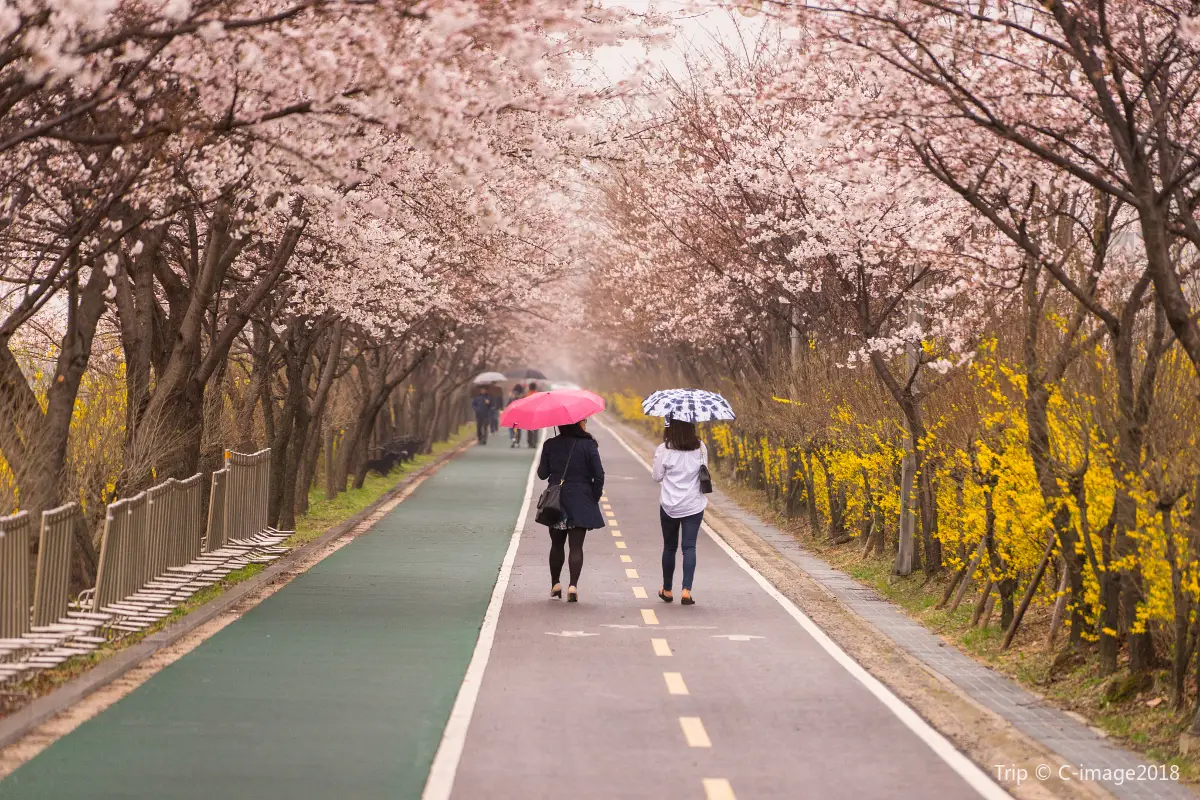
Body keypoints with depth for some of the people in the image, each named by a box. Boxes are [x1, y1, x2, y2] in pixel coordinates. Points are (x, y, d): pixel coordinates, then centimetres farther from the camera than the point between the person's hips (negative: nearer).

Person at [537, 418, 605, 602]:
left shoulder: (550, 445, -1)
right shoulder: (588, 445, -7)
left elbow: (542, 474, 3)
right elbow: (599, 476, -8)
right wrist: (594, 498, 4)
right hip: (581, 503, -2)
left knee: (557, 544, 16)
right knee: (576, 546, 0)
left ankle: (555, 584, 22)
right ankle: (573, 585, -12)